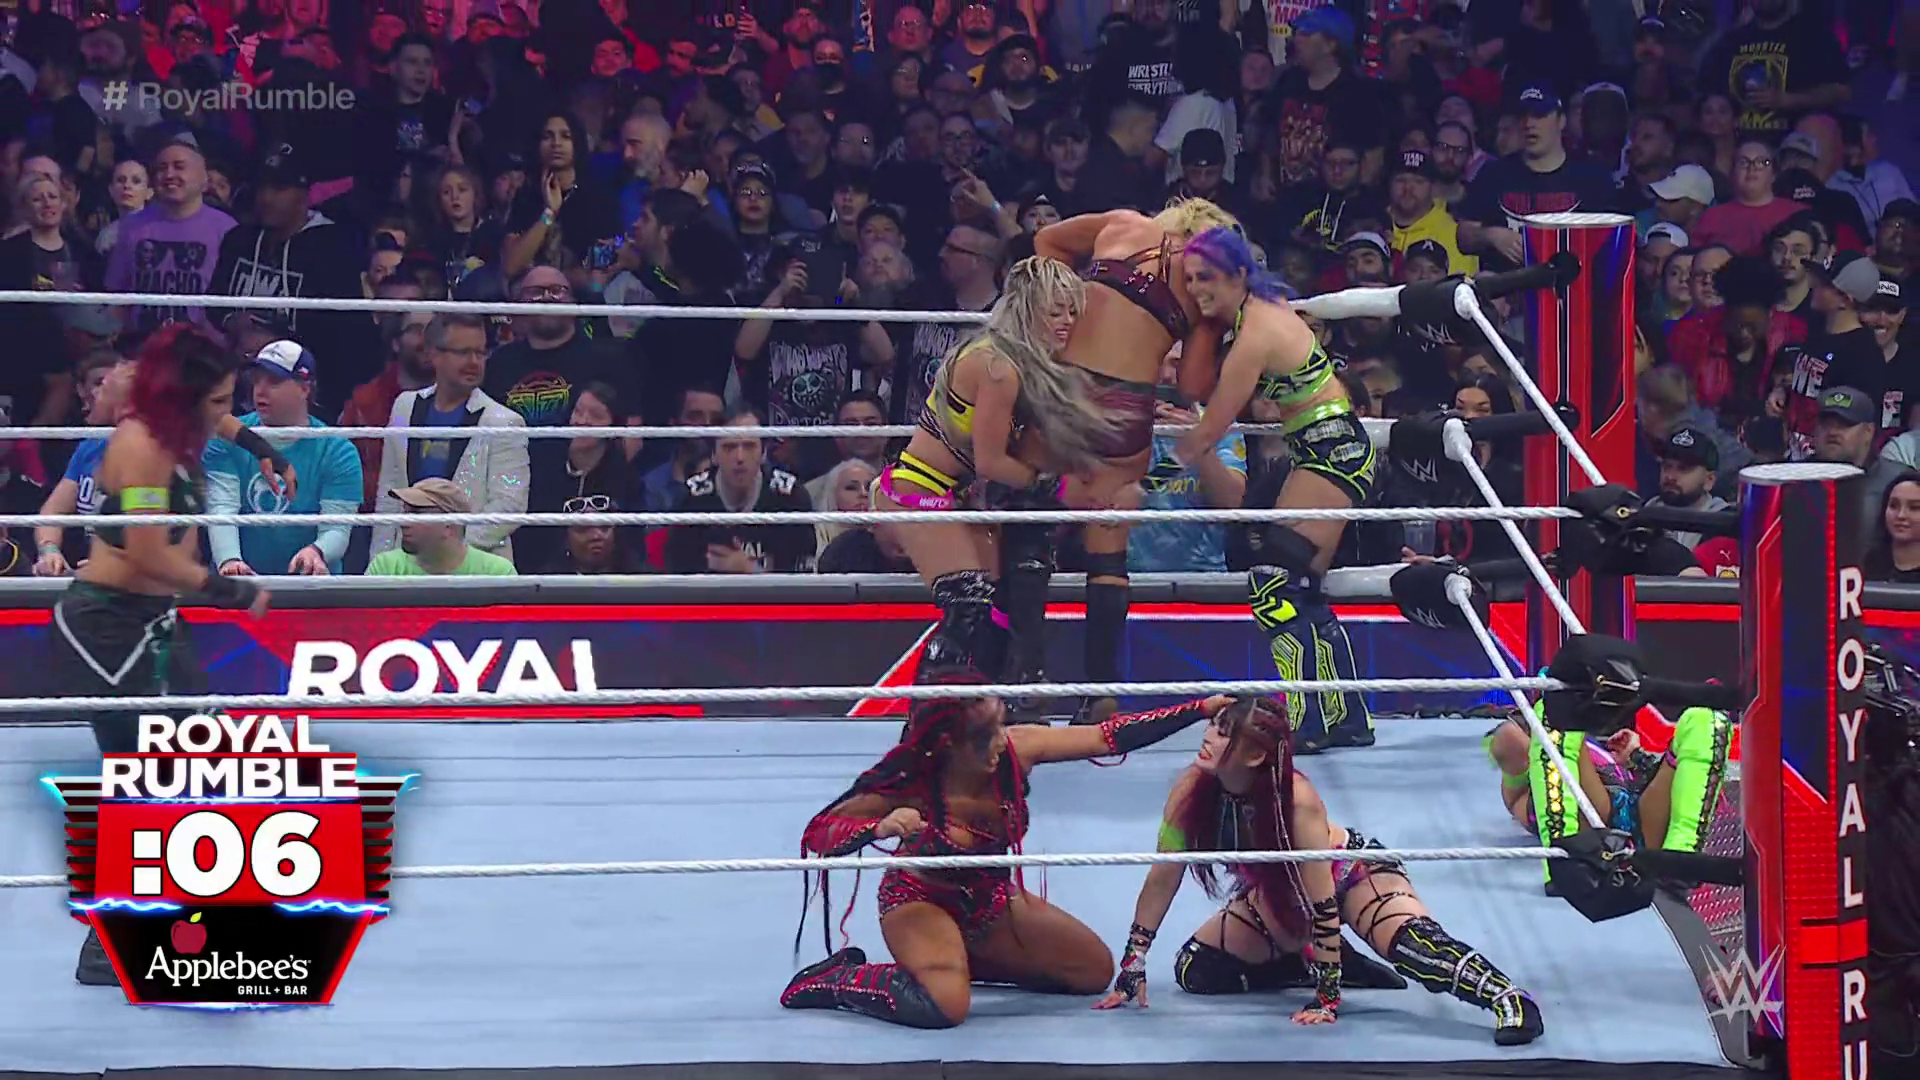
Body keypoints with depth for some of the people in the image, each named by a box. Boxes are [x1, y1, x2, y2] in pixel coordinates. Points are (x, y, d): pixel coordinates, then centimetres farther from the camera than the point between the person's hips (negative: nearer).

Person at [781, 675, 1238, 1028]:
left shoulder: (1014, 750, -21)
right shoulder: (908, 788, -31)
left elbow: (1111, 736, -18)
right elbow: (818, 833, -26)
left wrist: (1202, 709, -22)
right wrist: (878, 829, -47)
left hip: (990, 901, 6)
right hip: (920, 902, -6)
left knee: (1095, 970, 10)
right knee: (946, 1005, -35)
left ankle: (959, 959, 18)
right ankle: (837, 979, -7)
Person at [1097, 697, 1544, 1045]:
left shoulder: (1296, 799, -38)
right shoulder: (1192, 788, -24)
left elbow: (1323, 902, -33)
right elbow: (1163, 878, -13)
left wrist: (1327, 1000, -33)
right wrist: (1131, 967, -11)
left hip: (1354, 872, -7)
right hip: (1279, 891, 7)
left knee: (1410, 941, -36)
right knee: (1194, 970, -2)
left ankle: (1510, 999, -44)